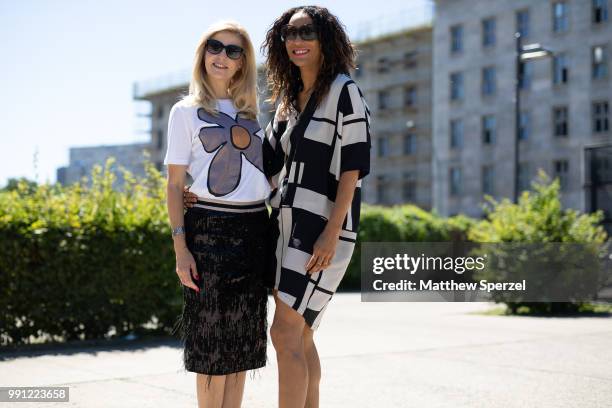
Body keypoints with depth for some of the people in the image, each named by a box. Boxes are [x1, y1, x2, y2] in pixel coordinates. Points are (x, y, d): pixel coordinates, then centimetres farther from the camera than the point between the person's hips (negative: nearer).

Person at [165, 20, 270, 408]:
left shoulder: (249, 111, 17)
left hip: (255, 230, 5)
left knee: (242, 339, 8)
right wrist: (181, 247, -12)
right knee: (213, 342, -2)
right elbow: (175, 185, -2)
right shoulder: (186, 111, 2)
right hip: (210, 229, -5)